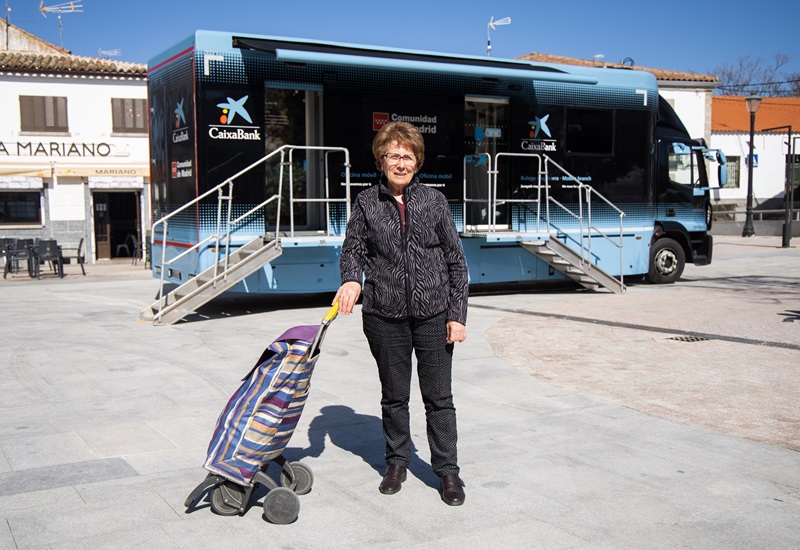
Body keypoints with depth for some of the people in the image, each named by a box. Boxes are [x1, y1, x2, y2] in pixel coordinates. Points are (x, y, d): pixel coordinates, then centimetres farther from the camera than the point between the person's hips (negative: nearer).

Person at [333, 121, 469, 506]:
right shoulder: (367, 203, 3)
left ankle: (447, 470, 19)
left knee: (439, 396, 5)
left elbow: (456, 261, 3)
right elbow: (353, 249, 5)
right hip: (385, 316, 1)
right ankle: (397, 462, 32)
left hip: (433, 315, -1)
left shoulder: (433, 201, 1)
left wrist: (457, 314, -2)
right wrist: (351, 279, -19)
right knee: (393, 396, 14)